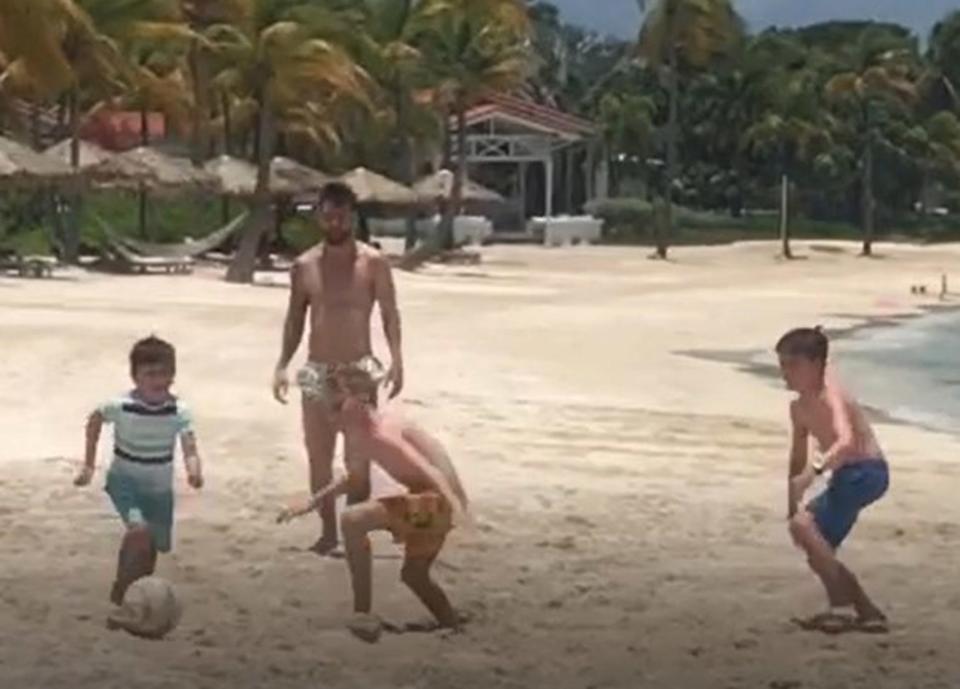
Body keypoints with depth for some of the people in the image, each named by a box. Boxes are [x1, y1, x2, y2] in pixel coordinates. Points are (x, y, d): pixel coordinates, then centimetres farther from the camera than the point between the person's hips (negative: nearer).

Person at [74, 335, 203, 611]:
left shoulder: (179, 411, -16)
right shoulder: (121, 406, -19)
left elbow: (190, 448, -25)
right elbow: (95, 420, 1)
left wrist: (194, 471, -48)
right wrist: (89, 465, 3)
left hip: (160, 488, 3)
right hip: (125, 481, -3)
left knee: (151, 547, 12)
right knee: (139, 531, -27)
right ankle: (120, 590, -11)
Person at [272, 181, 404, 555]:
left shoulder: (373, 262, -4)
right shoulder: (304, 266, 4)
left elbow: (390, 315, -4)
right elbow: (295, 319, 11)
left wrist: (396, 360, -17)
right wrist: (282, 365, 2)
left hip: (359, 370, -3)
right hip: (317, 372, 3)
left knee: (358, 461, -2)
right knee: (319, 460, 6)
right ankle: (328, 532, 18)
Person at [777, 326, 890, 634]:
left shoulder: (831, 397, -22)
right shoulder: (799, 407, 6)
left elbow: (846, 442, -41)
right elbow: (798, 457, 17)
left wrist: (814, 470, -55)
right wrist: (792, 506, 17)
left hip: (866, 472, -10)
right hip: (846, 476, 10)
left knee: (804, 524, -24)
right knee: (818, 551, 14)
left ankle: (841, 608, -16)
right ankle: (868, 613, 26)